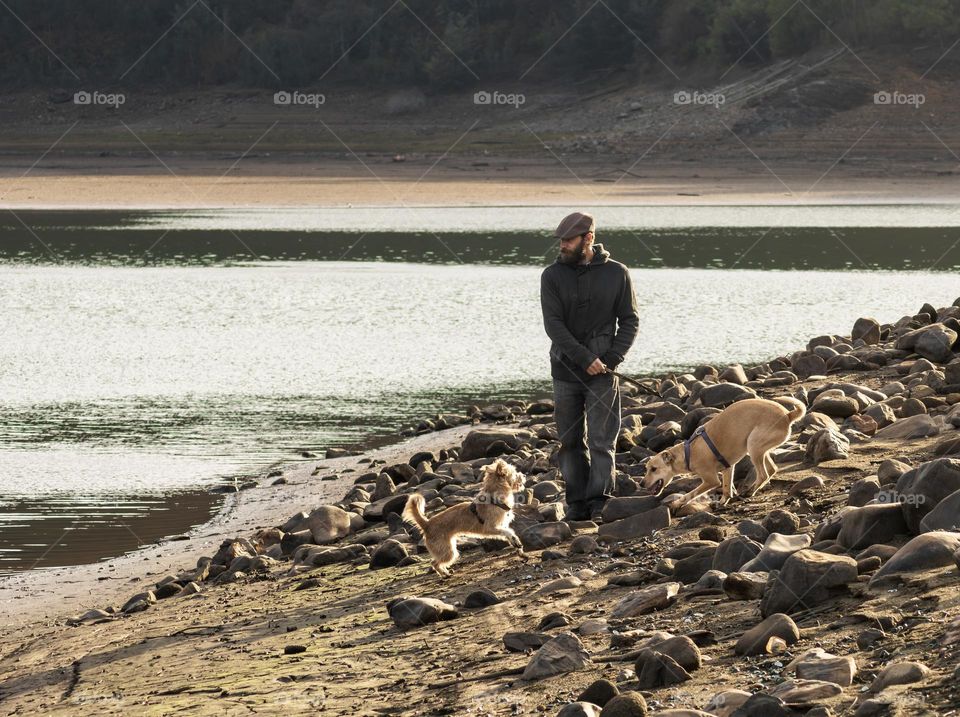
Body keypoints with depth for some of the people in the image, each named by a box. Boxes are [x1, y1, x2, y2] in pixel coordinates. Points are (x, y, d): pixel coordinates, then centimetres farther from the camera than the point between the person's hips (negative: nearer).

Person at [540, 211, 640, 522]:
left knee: (602, 439, -8)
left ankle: (600, 502, -7)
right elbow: (553, 324, -7)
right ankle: (577, 504, 9)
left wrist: (611, 359, -11)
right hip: (566, 370, 2)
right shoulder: (553, 276, 1)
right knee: (571, 441, 4)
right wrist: (585, 359, -16)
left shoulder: (617, 274, 1)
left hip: (603, 371, -2)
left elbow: (630, 321, 3)